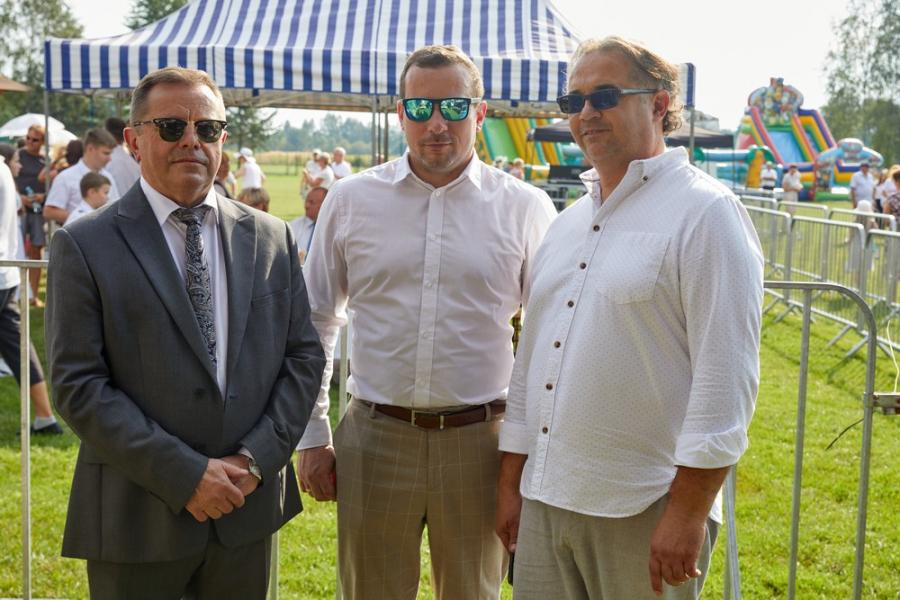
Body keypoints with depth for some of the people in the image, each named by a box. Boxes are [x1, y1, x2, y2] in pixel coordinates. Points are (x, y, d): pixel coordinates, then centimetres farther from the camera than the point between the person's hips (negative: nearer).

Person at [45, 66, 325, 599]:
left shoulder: (271, 239, 4)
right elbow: (78, 386, -11)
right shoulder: (85, 246, -6)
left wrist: (258, 458, -8)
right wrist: (185, 475, -15)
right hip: (138, 517, -3)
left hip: (249, 510, 3)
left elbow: (304, 356, 5)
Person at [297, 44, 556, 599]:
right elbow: (314, 321, 8)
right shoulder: (351, 200, 2)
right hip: (374, 438, 1)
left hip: (480, 442, 0)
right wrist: (312, 436, 7)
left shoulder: (526, 208, -1)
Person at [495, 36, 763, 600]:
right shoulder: (568, 222, 12)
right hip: (545, 499, 6)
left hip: (645, 513, -6)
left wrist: (688, 512, -17)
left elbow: (726, 374, -14)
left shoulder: (706, 211, -9)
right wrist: (510, 482, 15)